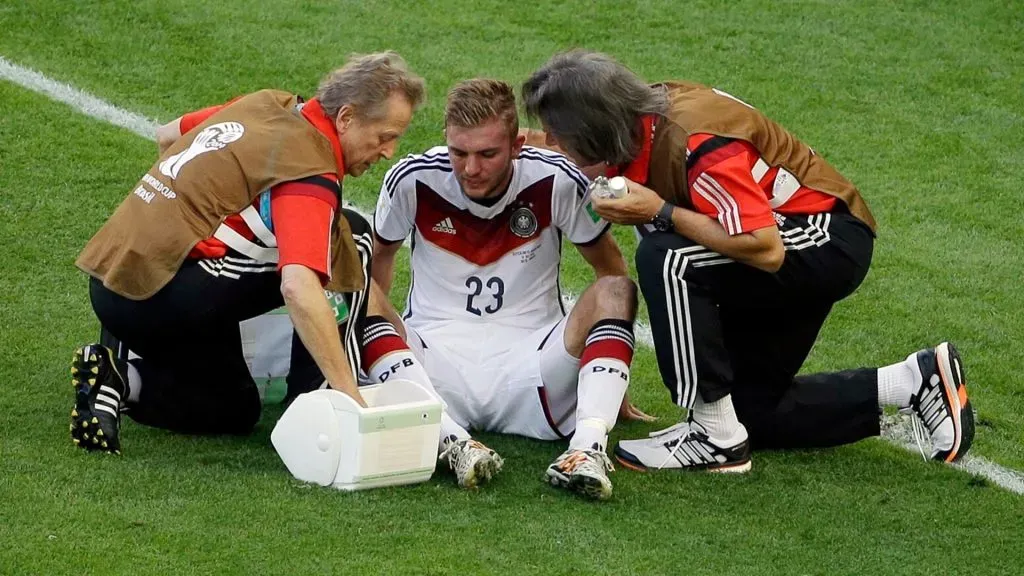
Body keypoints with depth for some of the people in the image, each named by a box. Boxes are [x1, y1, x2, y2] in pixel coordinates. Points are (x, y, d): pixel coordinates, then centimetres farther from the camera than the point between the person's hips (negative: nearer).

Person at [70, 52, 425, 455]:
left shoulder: (268, 104, 12)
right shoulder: (309, 169, -15)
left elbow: (167, 136, 30)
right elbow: (299, 289, -30)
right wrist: (351, 398, -32)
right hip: (164, 292, -9)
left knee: (234, 411, 26)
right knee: (351, 237, -3)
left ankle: (123, 380, 2)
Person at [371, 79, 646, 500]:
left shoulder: (557, 181, -7)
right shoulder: (413, 180, -5)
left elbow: (610, 268, 5)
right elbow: (379, 257, 14)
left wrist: (613, 385, 5)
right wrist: (370, 334, 5)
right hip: (436, 362, 0)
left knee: (615, 292, -24)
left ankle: (589, 446, -44)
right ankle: (452, 441, -47)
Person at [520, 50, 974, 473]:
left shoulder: (695, 144, -32)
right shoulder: (637, 128, -7)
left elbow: (765, 250, -35)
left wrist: (659, 213, -32)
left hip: (828, 237, -10)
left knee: (666, 259, -30)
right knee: (750, 409, 13)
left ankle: (718, 440, -22)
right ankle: (915, 382, 16)